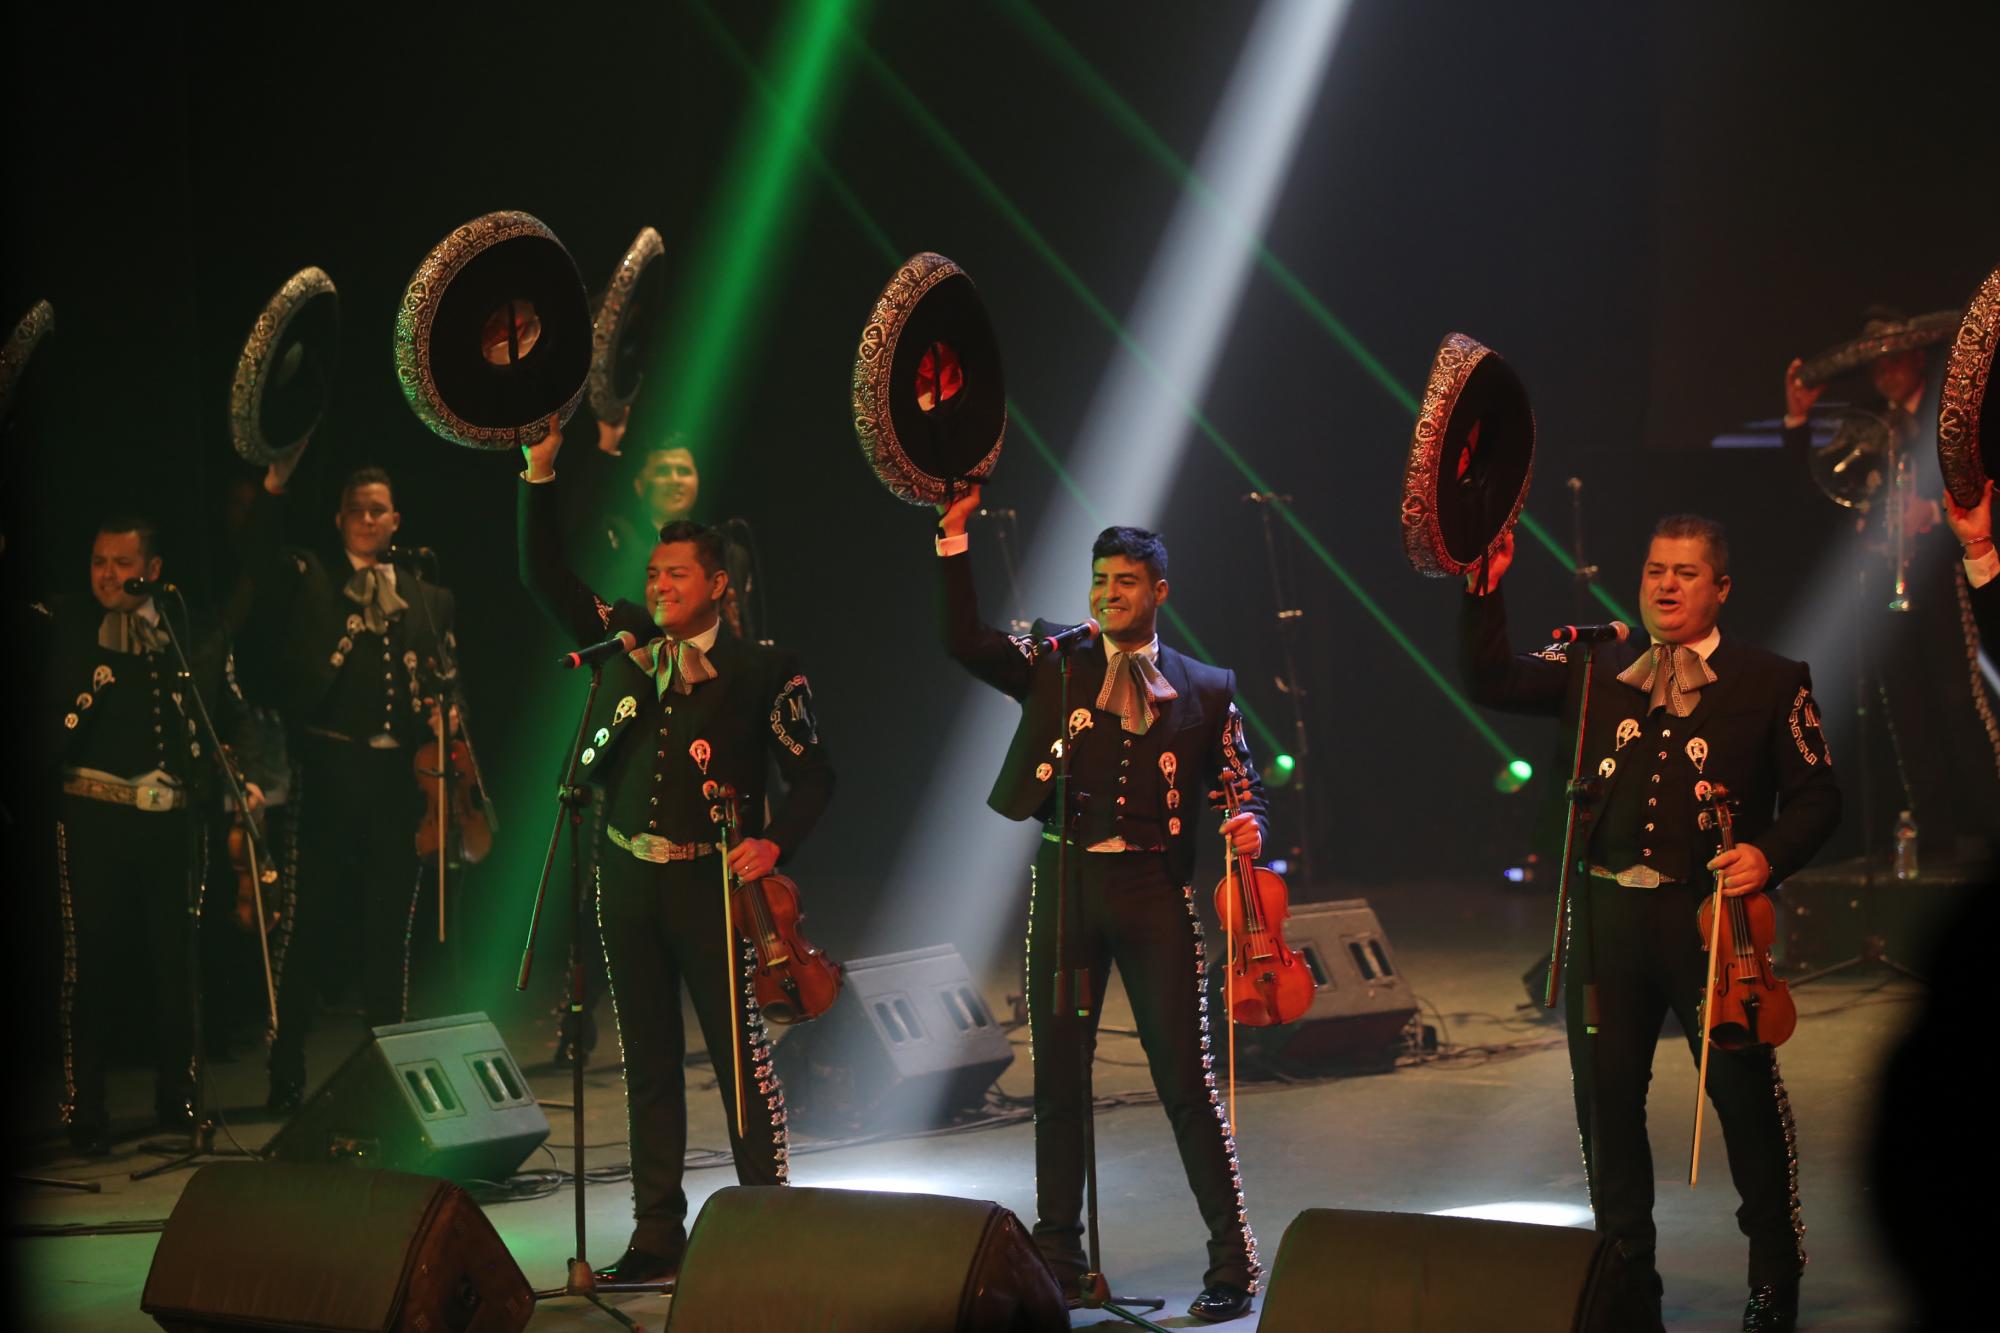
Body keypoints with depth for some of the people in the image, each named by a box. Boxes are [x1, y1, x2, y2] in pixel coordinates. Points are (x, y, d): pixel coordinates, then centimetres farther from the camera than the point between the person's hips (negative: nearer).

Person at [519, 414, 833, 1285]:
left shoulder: (761, 672, -3)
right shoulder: (626, 641, 9)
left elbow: (812, 772, 0)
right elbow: (546, 581, 6)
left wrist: (774, 844, -15)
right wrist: (539, 476, -4)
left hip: (712, 883, -5)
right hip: (629, 879, 5)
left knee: (741, 1057, -4)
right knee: (648, 1062, 9)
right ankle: (657, 1235, 14)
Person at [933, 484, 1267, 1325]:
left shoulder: (1203, 689, 6)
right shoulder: (1055, 670, 8)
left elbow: (1243, 783, 8)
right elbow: (964, 641, -3)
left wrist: (1246, 824, -15)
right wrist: (954, 537, -9)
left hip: (1153, 888, -2)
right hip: (1068, 884, 2)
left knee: (1185, 1079, -4)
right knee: (1058, 1078, 8)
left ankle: (1232, 1262, 2)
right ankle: (1056, 1256, 18)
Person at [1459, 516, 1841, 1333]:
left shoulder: (1769, 683, 2)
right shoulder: (1592, 670, 10)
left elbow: (1816, 794, 3)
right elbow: (1490, 682, 2)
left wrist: (1770, 854, -14)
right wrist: (1486, 590, -10)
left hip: (1710, 913, -3)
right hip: (1607, 911, 3)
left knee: (1746, 1094, -1)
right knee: (1605, 1097, 8)